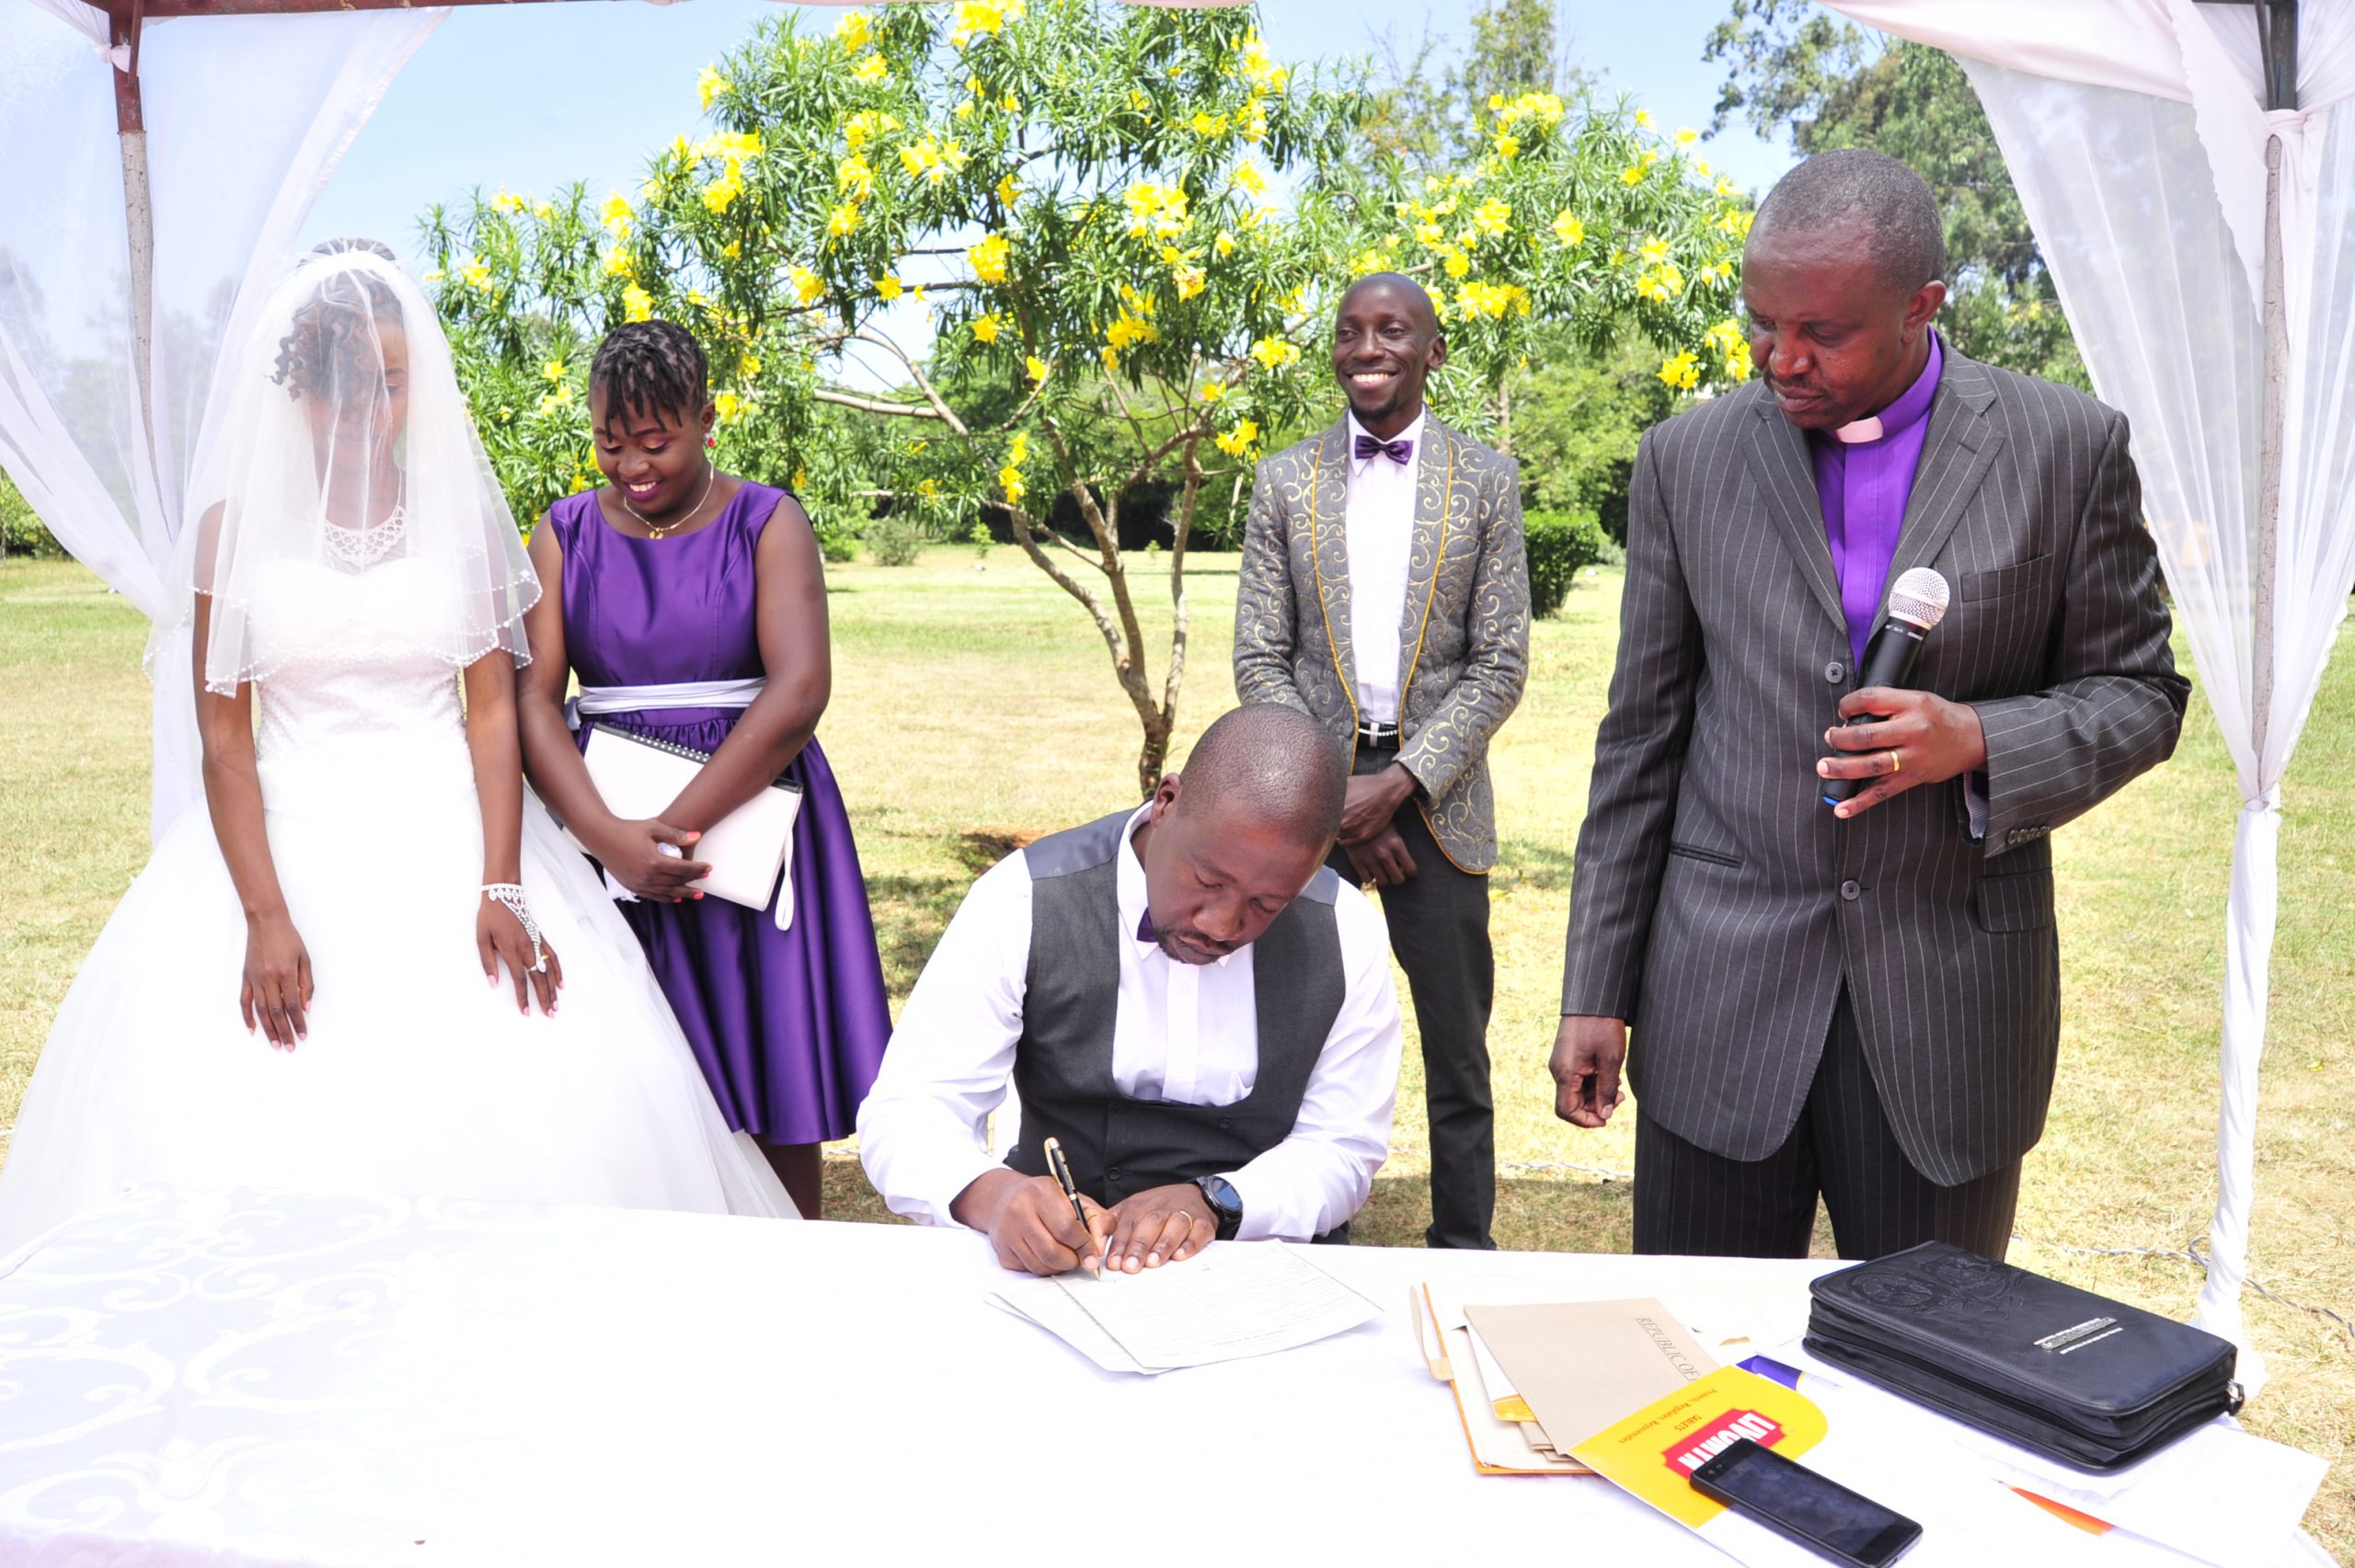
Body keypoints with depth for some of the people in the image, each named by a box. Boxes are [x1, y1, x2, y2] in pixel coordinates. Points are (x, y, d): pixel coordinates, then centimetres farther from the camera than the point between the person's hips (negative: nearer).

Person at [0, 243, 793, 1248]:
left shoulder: (465, 516, 5)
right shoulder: (235, 525, 3)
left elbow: (493, 707, 0)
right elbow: (223, 733, -1)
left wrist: (502, 890, -12)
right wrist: (265, 916, -13)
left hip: (449, 835, 0)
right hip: (287, 840, 0)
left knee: (527, 1107, -11)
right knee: (249, 1125, -9)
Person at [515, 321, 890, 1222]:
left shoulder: (767, 523, 1)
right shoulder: (565, 534, 8)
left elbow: (799, 691, -12)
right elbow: (532, 700, -2)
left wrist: (675, 827, -17)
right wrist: (610, 837, -18)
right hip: (604, 826, 2)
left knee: (774, 1096, 2)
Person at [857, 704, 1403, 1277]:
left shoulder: (1344, 932, -6)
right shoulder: (1025, 901, -11)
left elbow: (1342, 1148, -2)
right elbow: (906, 1111, -12)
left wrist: (1214, 1203, -22)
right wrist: (991, 1195, -34)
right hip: (1050, 1260, 0)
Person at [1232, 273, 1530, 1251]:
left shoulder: (1486, 480, 4)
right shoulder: (1285, 482, 6)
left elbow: (1501, 663, -1)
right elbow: (1258, 662, 3)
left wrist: (1398, 784, -11)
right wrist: (1334, 796, -8)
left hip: (1436, 796, 0)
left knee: (1458, 1052, 7)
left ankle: (1463, 1249, 21)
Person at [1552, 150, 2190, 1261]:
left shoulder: (2067, 448, -2)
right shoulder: (1687, 459, 2)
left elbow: (2138, 691, 6)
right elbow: (1641, 738, 4)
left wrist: (1978, 741, -17)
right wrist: (1594, 993, 2)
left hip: (1951, 1007, 0)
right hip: (1720, 1001, 1)